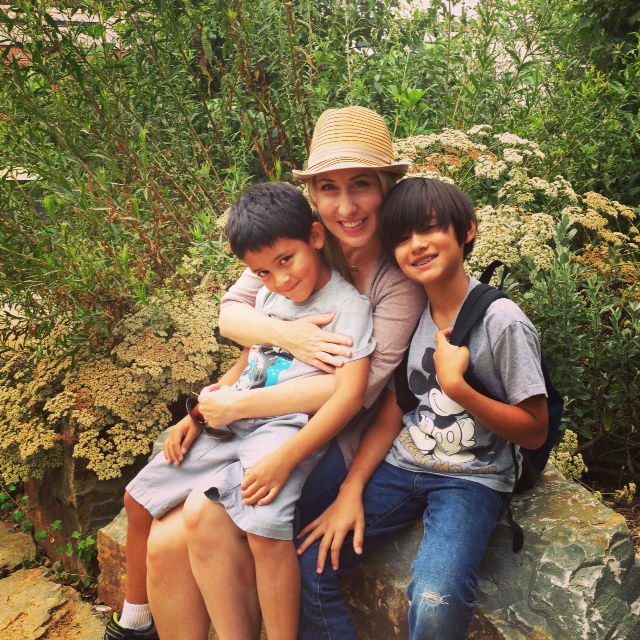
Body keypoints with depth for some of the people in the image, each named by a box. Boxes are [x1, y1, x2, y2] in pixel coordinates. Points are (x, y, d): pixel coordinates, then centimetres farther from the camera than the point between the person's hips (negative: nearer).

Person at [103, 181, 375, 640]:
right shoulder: (267, 296, 13)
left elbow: (349, 396, -20)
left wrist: (284, 460, -27)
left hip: (288, 428, -7)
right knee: (140, 498, 12)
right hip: (230, 423, 8)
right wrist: (198, 414, 9)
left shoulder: (347, 305, -11)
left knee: (264, 526, -34)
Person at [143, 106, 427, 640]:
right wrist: (286, 333, -23)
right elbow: (230, 313, -1)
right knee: (163, 545, -7)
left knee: (207, 516, -22)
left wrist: (239, 405, -18)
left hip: (339, 440, -5)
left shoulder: (400, 275, -16)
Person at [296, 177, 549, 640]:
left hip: (472, 479, -5)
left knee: (436, 602, -31)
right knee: (308, 564, -10)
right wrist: (352, 489, -7)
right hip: (403, 467, 5)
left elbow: (534, 432, -9)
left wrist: (456, 385, -22)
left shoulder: (502, 322, -13)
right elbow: (391, 414, 5)